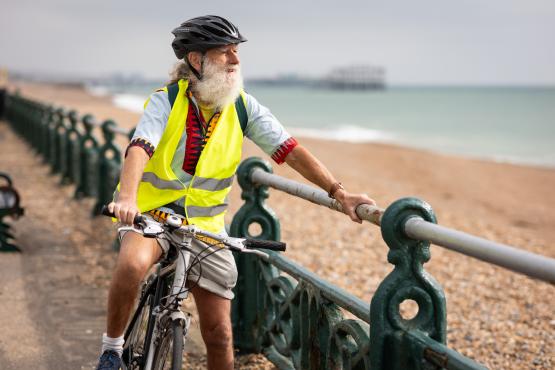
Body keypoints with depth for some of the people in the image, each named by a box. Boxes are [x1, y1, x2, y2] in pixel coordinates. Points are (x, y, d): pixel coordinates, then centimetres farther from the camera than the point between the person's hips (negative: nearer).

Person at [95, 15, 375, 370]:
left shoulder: (243, 106, -5)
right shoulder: (167, 101, -13)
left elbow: (289, 149, -9)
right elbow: (140, 149, -29)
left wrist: (339, 192, -19)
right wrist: (127, 198, -48)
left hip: (205, 225, 3)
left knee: (219, 333, 1)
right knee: (132, 265, -36)